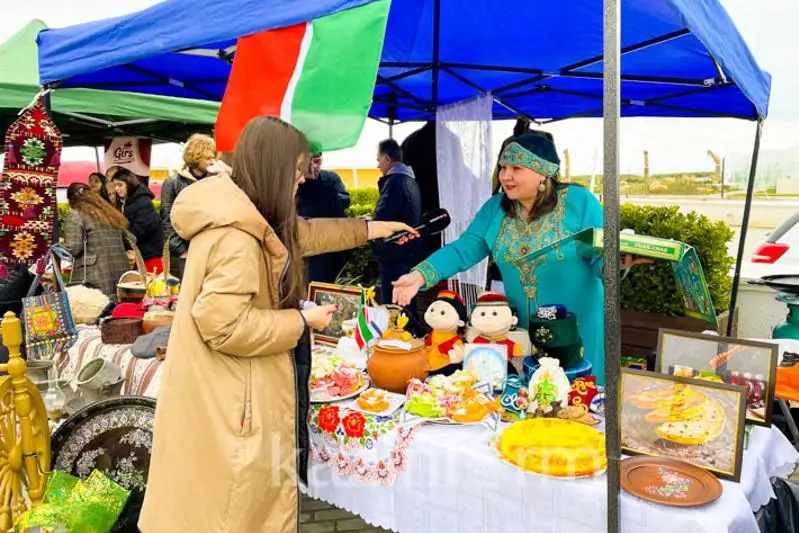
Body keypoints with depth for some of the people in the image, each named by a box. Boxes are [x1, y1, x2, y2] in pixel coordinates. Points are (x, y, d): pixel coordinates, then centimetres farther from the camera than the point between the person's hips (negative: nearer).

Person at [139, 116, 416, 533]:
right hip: (229, 400, -10)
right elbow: (224, 327, -30)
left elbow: (300, 235, 21)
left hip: (236, 390, 10)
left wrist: (369, 229, 24)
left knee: (250, 491, 24)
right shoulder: (235, 235, -27)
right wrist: (301, 321, -19)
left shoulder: (248, 216, 5)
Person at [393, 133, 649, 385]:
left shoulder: (578, 201, -10)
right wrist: (420, 275, -22)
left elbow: (600, 256, -12)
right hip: (521, 328, 4)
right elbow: (463, 249, -7)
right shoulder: (496, 207, 2)